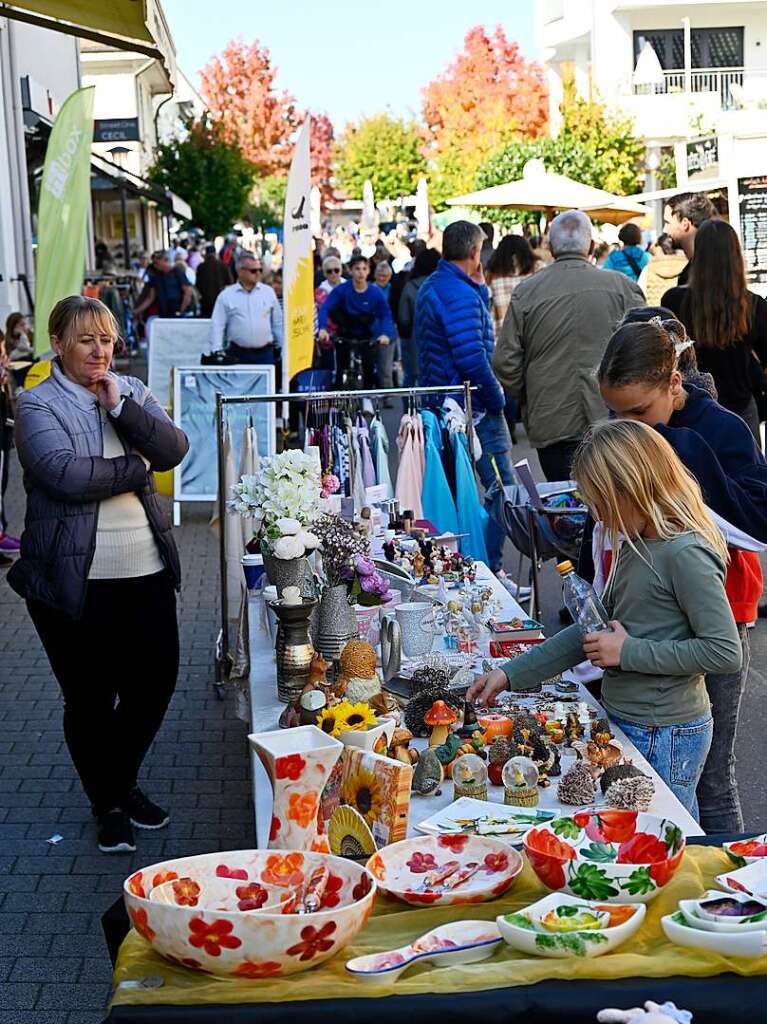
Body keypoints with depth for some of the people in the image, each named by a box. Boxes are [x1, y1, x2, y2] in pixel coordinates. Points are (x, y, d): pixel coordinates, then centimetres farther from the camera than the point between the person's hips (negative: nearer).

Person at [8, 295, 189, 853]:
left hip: (146, 571, 5)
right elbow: (64, 473, -21)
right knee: (90, 698, 6)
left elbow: (174, 449, -3)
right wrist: (136, 467, -10)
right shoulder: (38, 404, -6)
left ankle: (125, 781, 34)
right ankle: (108, 804, 27)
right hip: (75, 580, -5)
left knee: (156, 680, 9)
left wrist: (121, 407, -14)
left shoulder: (132, 390, 10)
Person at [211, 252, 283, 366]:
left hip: (265, 353, 2)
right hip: (238, 354, -2)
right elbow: (218, 327, 0)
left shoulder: (268, 292, 8)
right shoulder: (226, 295, 2)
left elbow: (278, 324, 13)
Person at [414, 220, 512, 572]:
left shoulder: (430, 287, 12)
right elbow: (472, 359, -25)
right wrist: (497, 398, -15)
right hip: (475, 410, -11)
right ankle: (487, 568, -5)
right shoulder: (460, 295, -21)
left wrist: (479, 285, 13)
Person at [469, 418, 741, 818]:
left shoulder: (684, 554, -21)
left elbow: (725, 653, -22)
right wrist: (511, 674, 7)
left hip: (664, 739, -8)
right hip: (626, 723, 8)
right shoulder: (635, 543, 7)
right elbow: (598, 627, 12)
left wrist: (630, 651, -18)